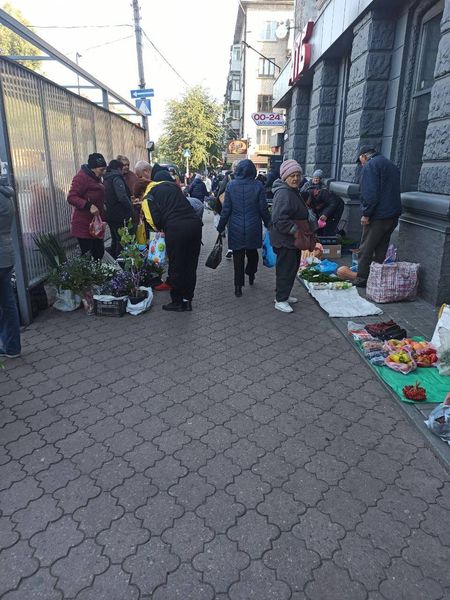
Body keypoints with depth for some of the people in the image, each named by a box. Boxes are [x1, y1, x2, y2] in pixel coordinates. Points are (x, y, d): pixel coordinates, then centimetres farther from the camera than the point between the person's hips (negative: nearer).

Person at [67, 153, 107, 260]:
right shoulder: (81, 177, -13)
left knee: (99, 252, 13)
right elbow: (71, 197, -19)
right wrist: (88, 206, -30)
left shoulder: (96, 178, 15)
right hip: (84, 226, -9)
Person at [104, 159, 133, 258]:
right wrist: (130, 208, -10)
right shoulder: (117, 178, -12)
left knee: (115, 240, 18)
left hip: (110, 215, 9)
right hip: (119, 216, -9)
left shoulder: (106, 179, 16)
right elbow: (122, 197, -23)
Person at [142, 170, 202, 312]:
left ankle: (177, 302, 17)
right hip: (195, 224, 6)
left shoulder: (150, 195, 9)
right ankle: (187, 300, 23)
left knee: (176, 267, 7)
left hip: (175, 229, -6)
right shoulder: (173, 186, 27)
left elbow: (154, 219, -3)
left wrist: (160, 228, 18)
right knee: (191, 265, 14)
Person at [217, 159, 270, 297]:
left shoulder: (231, 185, -4)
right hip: (253, 227, 0)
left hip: (236, 228, 0)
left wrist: (221, 227, 5)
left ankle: (238, 287, 6)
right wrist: (268, 224, 10)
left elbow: (226, 209, -3)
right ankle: (251, 276, 39)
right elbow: (263, 209, -3)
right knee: (252, 252, 21)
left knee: (238, 256, 5)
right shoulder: (258, 186, -6)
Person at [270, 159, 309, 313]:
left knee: (292, 267, 18)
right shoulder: (283, 193, -21)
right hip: (285, 240, -11)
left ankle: (283, 295, 32)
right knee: (286, 269, -2)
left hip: (292, 239, 11)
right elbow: (279, 219, -29)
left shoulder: (293, 191, 14)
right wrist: (295, 230, -27)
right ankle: (280, 300, 10)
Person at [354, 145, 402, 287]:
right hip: (393, 215, 9)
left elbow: (370, 193, -19)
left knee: (366, 249, 0)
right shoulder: (392, 166, 20)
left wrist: (366, 214, -16)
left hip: (378, 216, -8)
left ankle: (362, 278, 4)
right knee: (381, 249, 14)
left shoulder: (370, 166, -8)